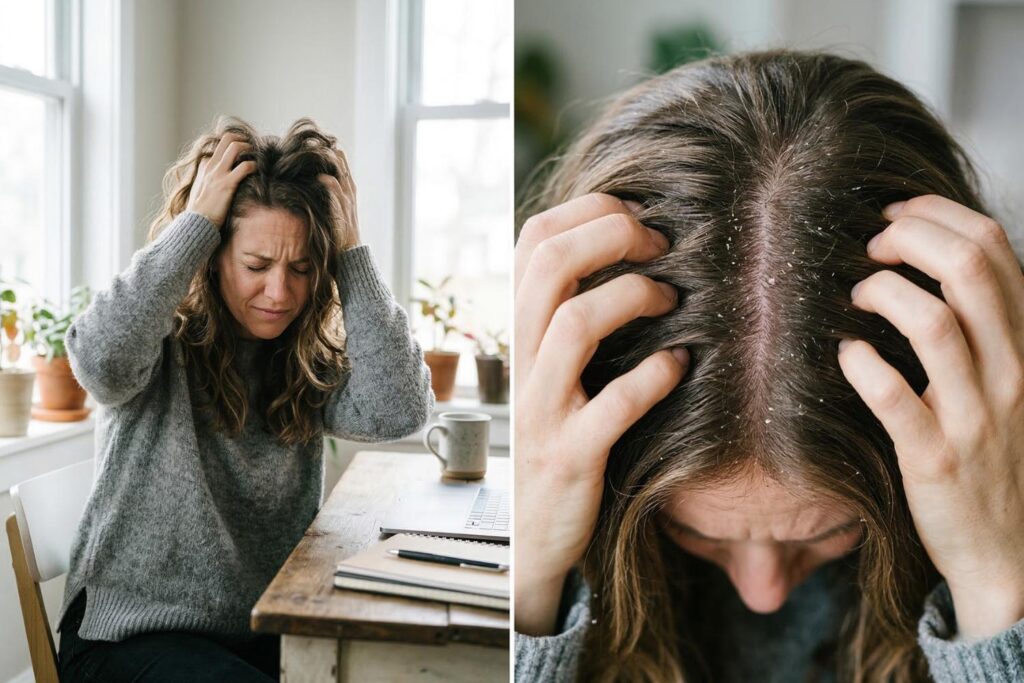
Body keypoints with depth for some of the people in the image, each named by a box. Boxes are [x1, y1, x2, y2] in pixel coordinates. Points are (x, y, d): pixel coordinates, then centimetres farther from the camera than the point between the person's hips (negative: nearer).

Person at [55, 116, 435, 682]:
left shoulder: (310, 362, 0)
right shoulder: (163, 339, -8)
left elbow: (399, 412, -18)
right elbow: (102, 360, -32)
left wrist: (351, 249, -17)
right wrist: (195, 220, -23)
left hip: (265, 632, 4)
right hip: (132, 631, -3)